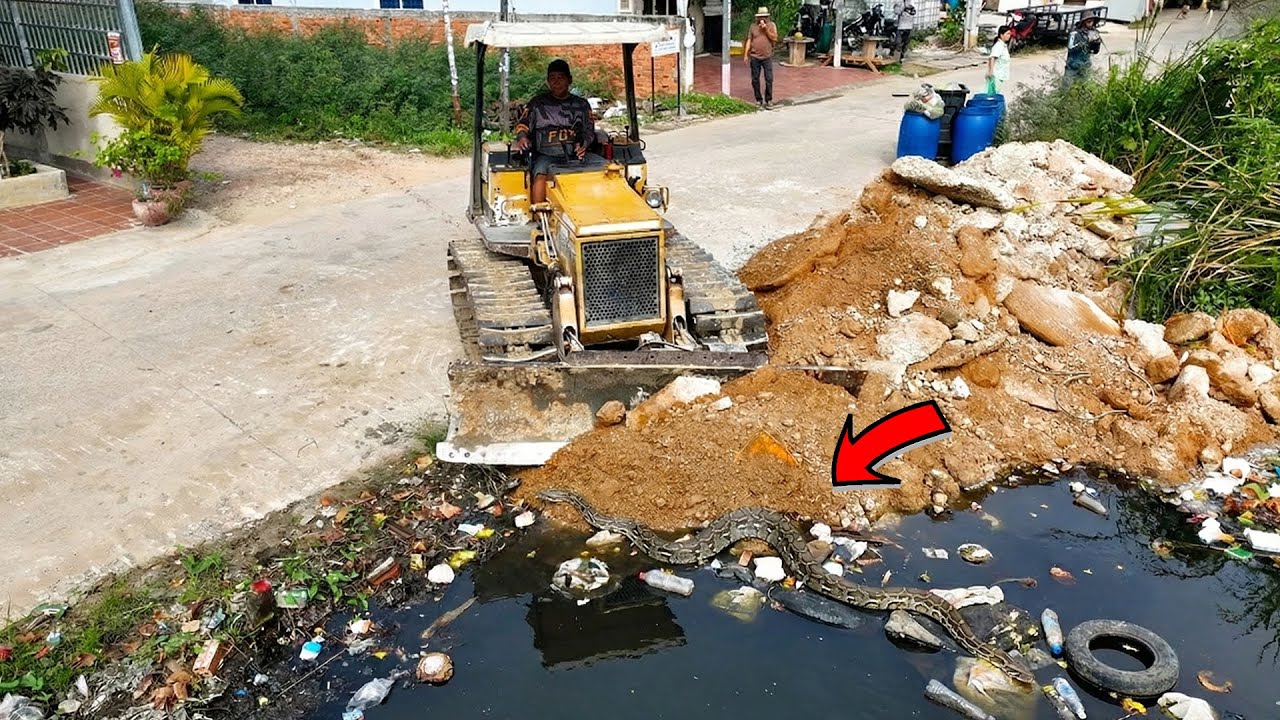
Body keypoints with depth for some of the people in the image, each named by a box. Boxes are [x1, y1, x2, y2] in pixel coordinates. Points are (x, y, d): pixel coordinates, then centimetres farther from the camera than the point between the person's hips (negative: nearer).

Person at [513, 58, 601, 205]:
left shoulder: (581, 104, 19)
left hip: (575, 154, 2)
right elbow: (522, 124, 12)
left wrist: (583, 144, -5)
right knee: (541, 174, -37)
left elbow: (589, 131, 18)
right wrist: (522, 137, -12)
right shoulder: (537, 103, 15)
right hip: (546, 155, -2)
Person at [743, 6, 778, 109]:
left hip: (767, 57, -1)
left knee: (769, 79, -5)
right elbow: (749, 40, 6)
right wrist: (745, 54, 0)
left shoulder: (771, 25, 4)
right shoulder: (753, 26, 6)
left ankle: (769, 100, 3)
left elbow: (774, 38, -5)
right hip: (754, 57, 1)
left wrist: (766, 29, -14)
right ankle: (758, 100, 16)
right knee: (755, 79, 4)